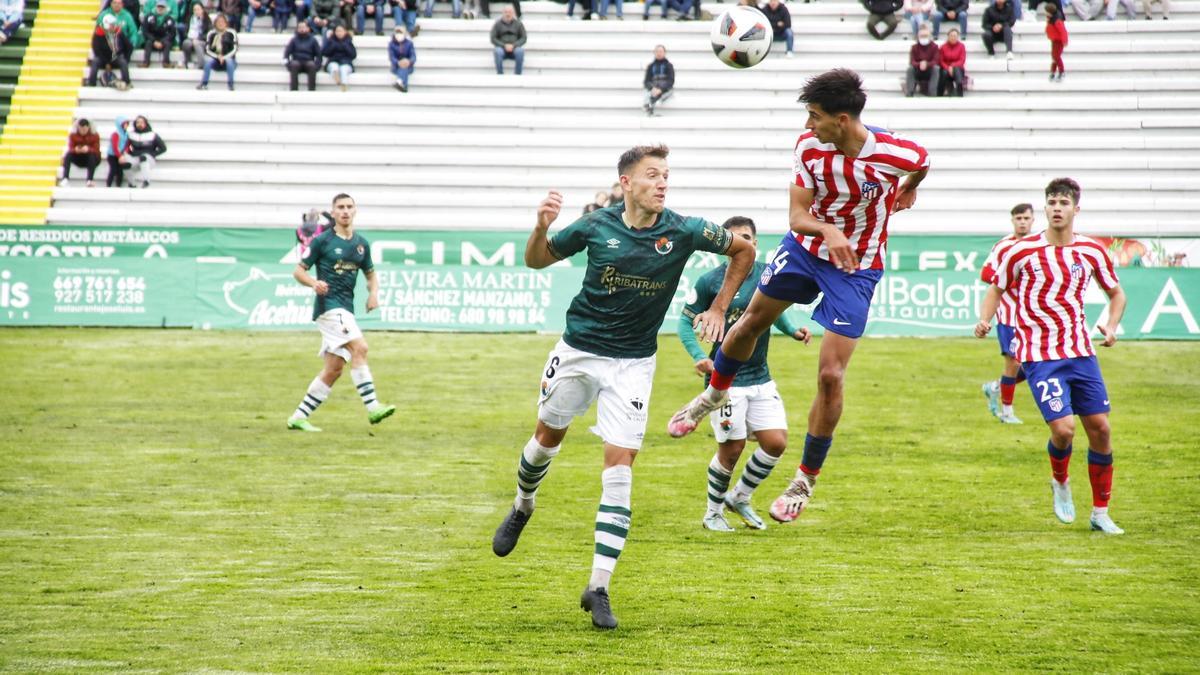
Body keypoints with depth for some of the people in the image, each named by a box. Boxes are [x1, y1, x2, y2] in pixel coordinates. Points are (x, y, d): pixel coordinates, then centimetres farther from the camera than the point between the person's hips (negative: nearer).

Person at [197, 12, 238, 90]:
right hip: (215, 61, 1)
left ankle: (231, 85, -32)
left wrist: (224, 57, -17)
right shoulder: (211, 34, 6)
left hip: (228, 58, -1)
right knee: (208, 60, -30)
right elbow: (207, 49, 2)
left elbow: (234, 49, -4)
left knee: (229, 60, -34)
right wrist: (217, 56, -14)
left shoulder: (231, 33, 1)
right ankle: (204, 84, -33)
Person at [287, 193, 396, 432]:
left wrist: (373, 292, 4)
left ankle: (299, 417, 12)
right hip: (329, 305, -7)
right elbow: (299, 271, 0)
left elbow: (370, 273, 25)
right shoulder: (321, 241, -2)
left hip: (346, 309, 7)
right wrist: (314, 283, -21)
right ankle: (372, 407, -29)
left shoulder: (361, 244, 13)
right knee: (359, 347, -24)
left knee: (333, 369, 5)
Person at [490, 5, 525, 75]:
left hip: (514, 49, 0)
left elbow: (524, 38, 2)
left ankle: (517, 75, -28)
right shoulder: (498, 24, 3)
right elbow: (493, 39, -1)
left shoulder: (518, 23, 6)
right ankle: (500, 76, -31)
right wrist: (504, 46, -16)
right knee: (498, 51, -36)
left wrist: (513, 45, -14)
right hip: (501, 48, 0)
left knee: (520, 51, -34)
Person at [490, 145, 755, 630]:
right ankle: (522, 508, 52)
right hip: (578, 350, 1)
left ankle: (599, 589, -9)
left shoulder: (683, 231, -12)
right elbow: (537, 261, 3)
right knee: (548, 435, 18)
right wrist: (541, 228, -17)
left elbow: (743, 250, 5)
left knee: (619, 467, -10)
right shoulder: (597, 226, -11)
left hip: (633, 362, -1)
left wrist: (719, 308, 1)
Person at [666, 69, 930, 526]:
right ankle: (715, 394, 51)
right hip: (805, 248, 3)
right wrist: (828, 230, -40)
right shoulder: (809, 147, -19)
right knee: (752, 321, 20)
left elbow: (922, 163, 0)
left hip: (857, 269, -3)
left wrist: (908, 191, 21)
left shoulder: (898, 155, -26)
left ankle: (806, 479, 9)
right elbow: (797, 216, -18)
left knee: (830, 375, -8)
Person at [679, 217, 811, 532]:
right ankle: (713, 512, 20)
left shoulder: (768, 275, 3)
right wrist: (699, 356, -16)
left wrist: (792, 331, 2)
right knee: (731, 449, -2)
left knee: (776, 443, -1)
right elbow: (686, 320, -1)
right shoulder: (710, 282, -9)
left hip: (760, 378, 5)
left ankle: (740, 497, 22)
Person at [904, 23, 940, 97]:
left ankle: (932, 94, -31)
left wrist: (926, 64, -37)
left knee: (936, 68, -31)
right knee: (910, 68, -29)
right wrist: (919, 64, -37)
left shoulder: (934, 46, -7)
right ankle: (909, 95, -30)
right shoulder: (914, 47, -4)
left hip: (929, 72, -1)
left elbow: (935, 62, -16)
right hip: (917, 73, 1)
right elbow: (912, 62, -14)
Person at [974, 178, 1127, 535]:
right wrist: (985, 320, -12)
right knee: (1063, 428, -17)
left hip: (1081, 352, 4)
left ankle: (1101, 513, 16)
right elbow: (996, 290, 7)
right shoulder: (1021, 252, -5)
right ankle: (1059, 482, 18)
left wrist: (1111, 326, -1)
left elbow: (1116, 293, 17)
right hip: (1039, 355, -4)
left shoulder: (1091, 251, 3)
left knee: (1100, 428, 1)